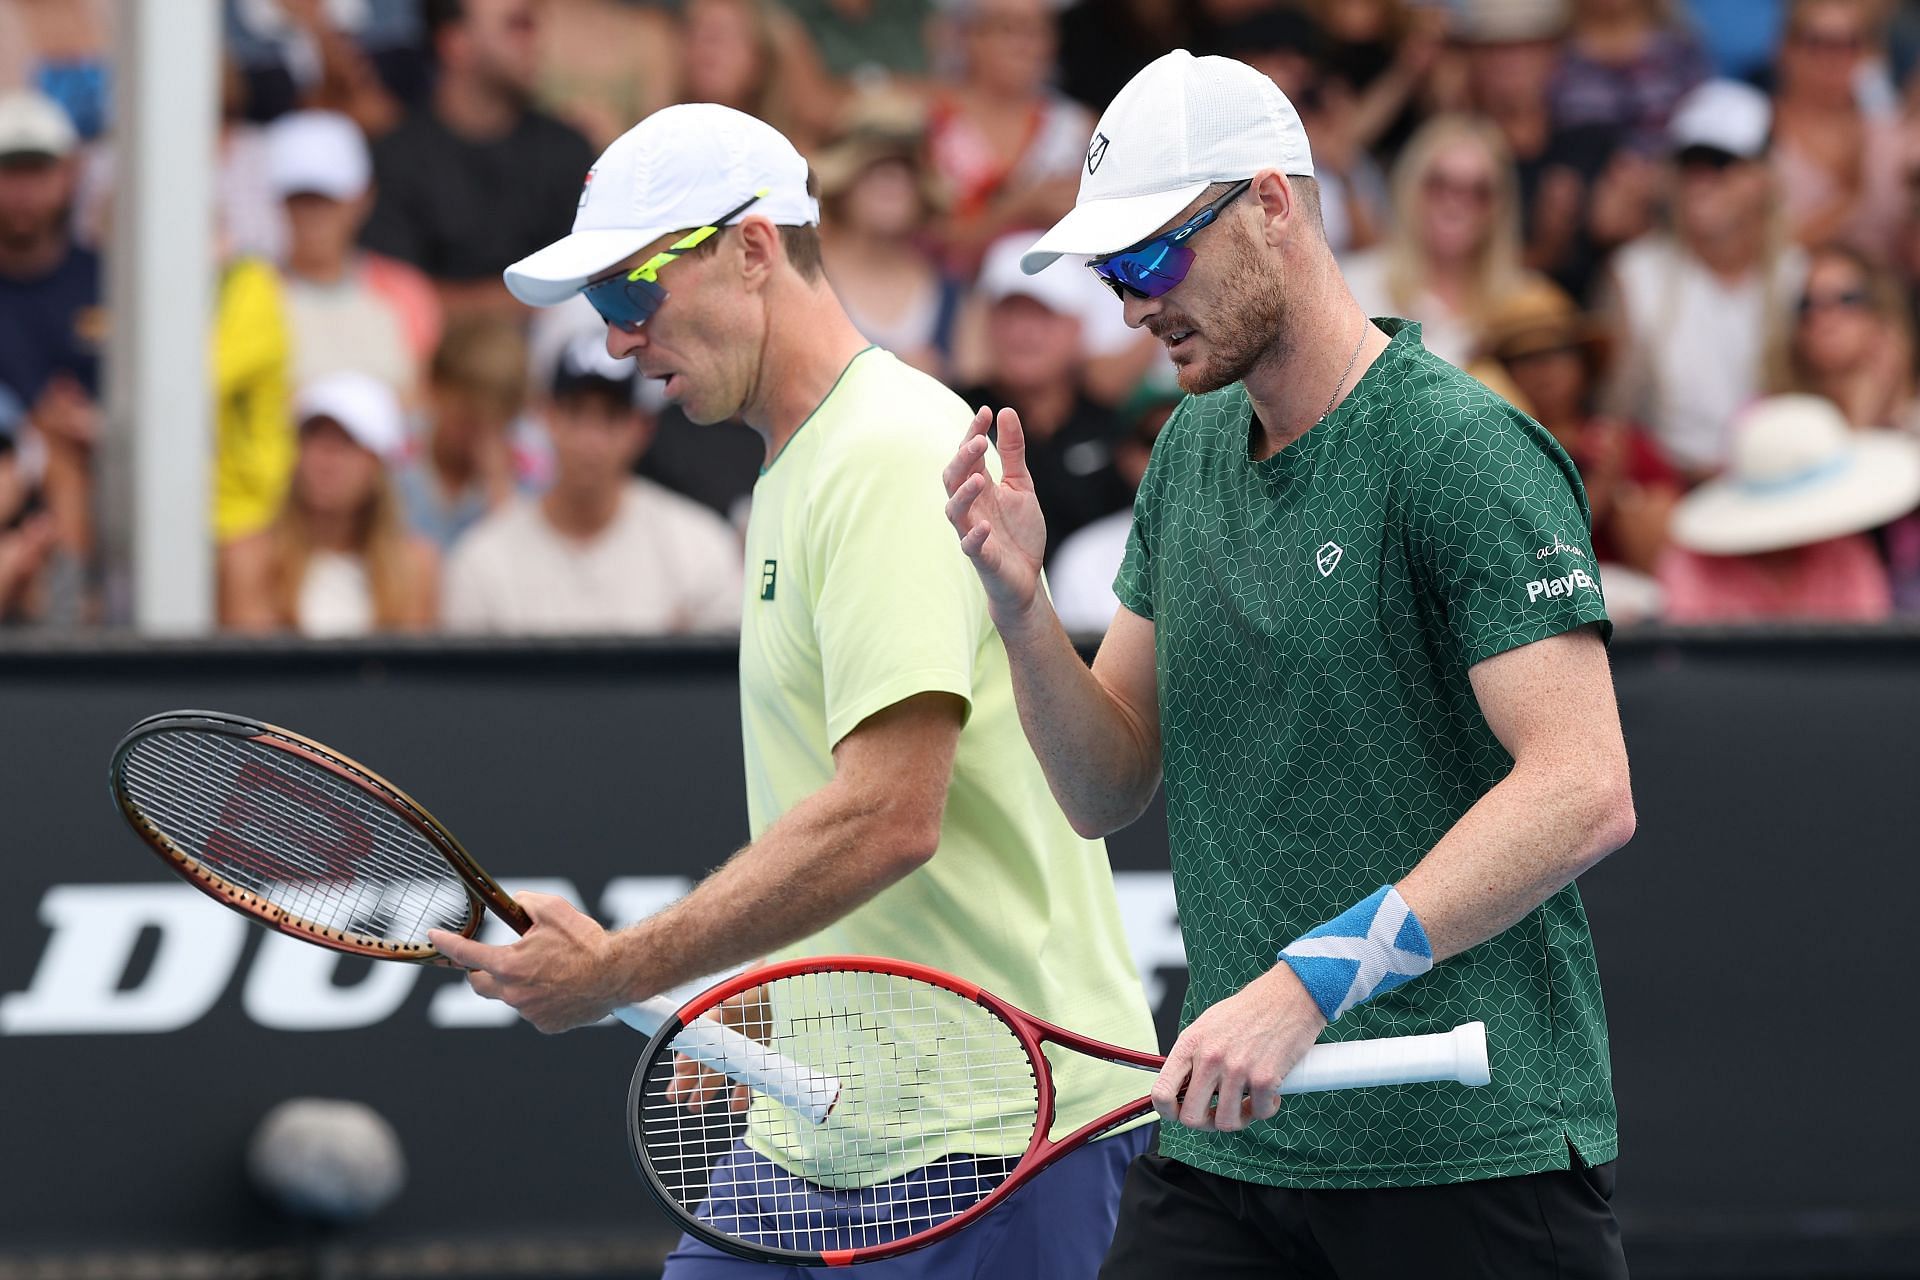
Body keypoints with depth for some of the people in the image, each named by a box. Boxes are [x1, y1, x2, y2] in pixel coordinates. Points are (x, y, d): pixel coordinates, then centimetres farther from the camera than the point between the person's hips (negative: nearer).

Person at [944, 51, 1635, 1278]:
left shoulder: (1462, 451, -12)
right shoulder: (1191, 452, 13)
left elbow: (1585, 793, -21)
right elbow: (1108, 789, 15)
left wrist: (1304, 986, -25)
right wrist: (1018, 599, -4)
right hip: (1225, 1141, 6)